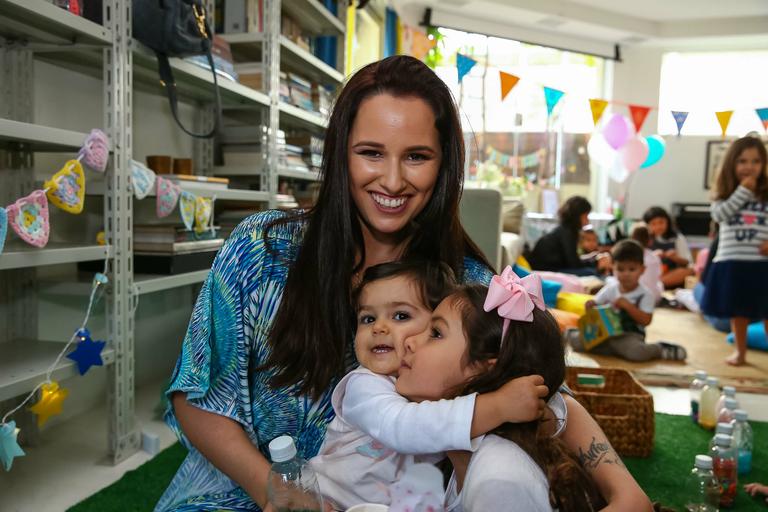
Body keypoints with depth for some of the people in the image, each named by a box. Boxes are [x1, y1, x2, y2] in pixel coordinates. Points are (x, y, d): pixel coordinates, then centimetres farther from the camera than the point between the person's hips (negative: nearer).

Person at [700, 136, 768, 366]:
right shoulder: (725, 192, 4)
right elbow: (720, 214, -13)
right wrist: (743, 191, -13)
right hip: (732, 261, 1)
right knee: (737, 310, 14)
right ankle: (740, 351, 29)